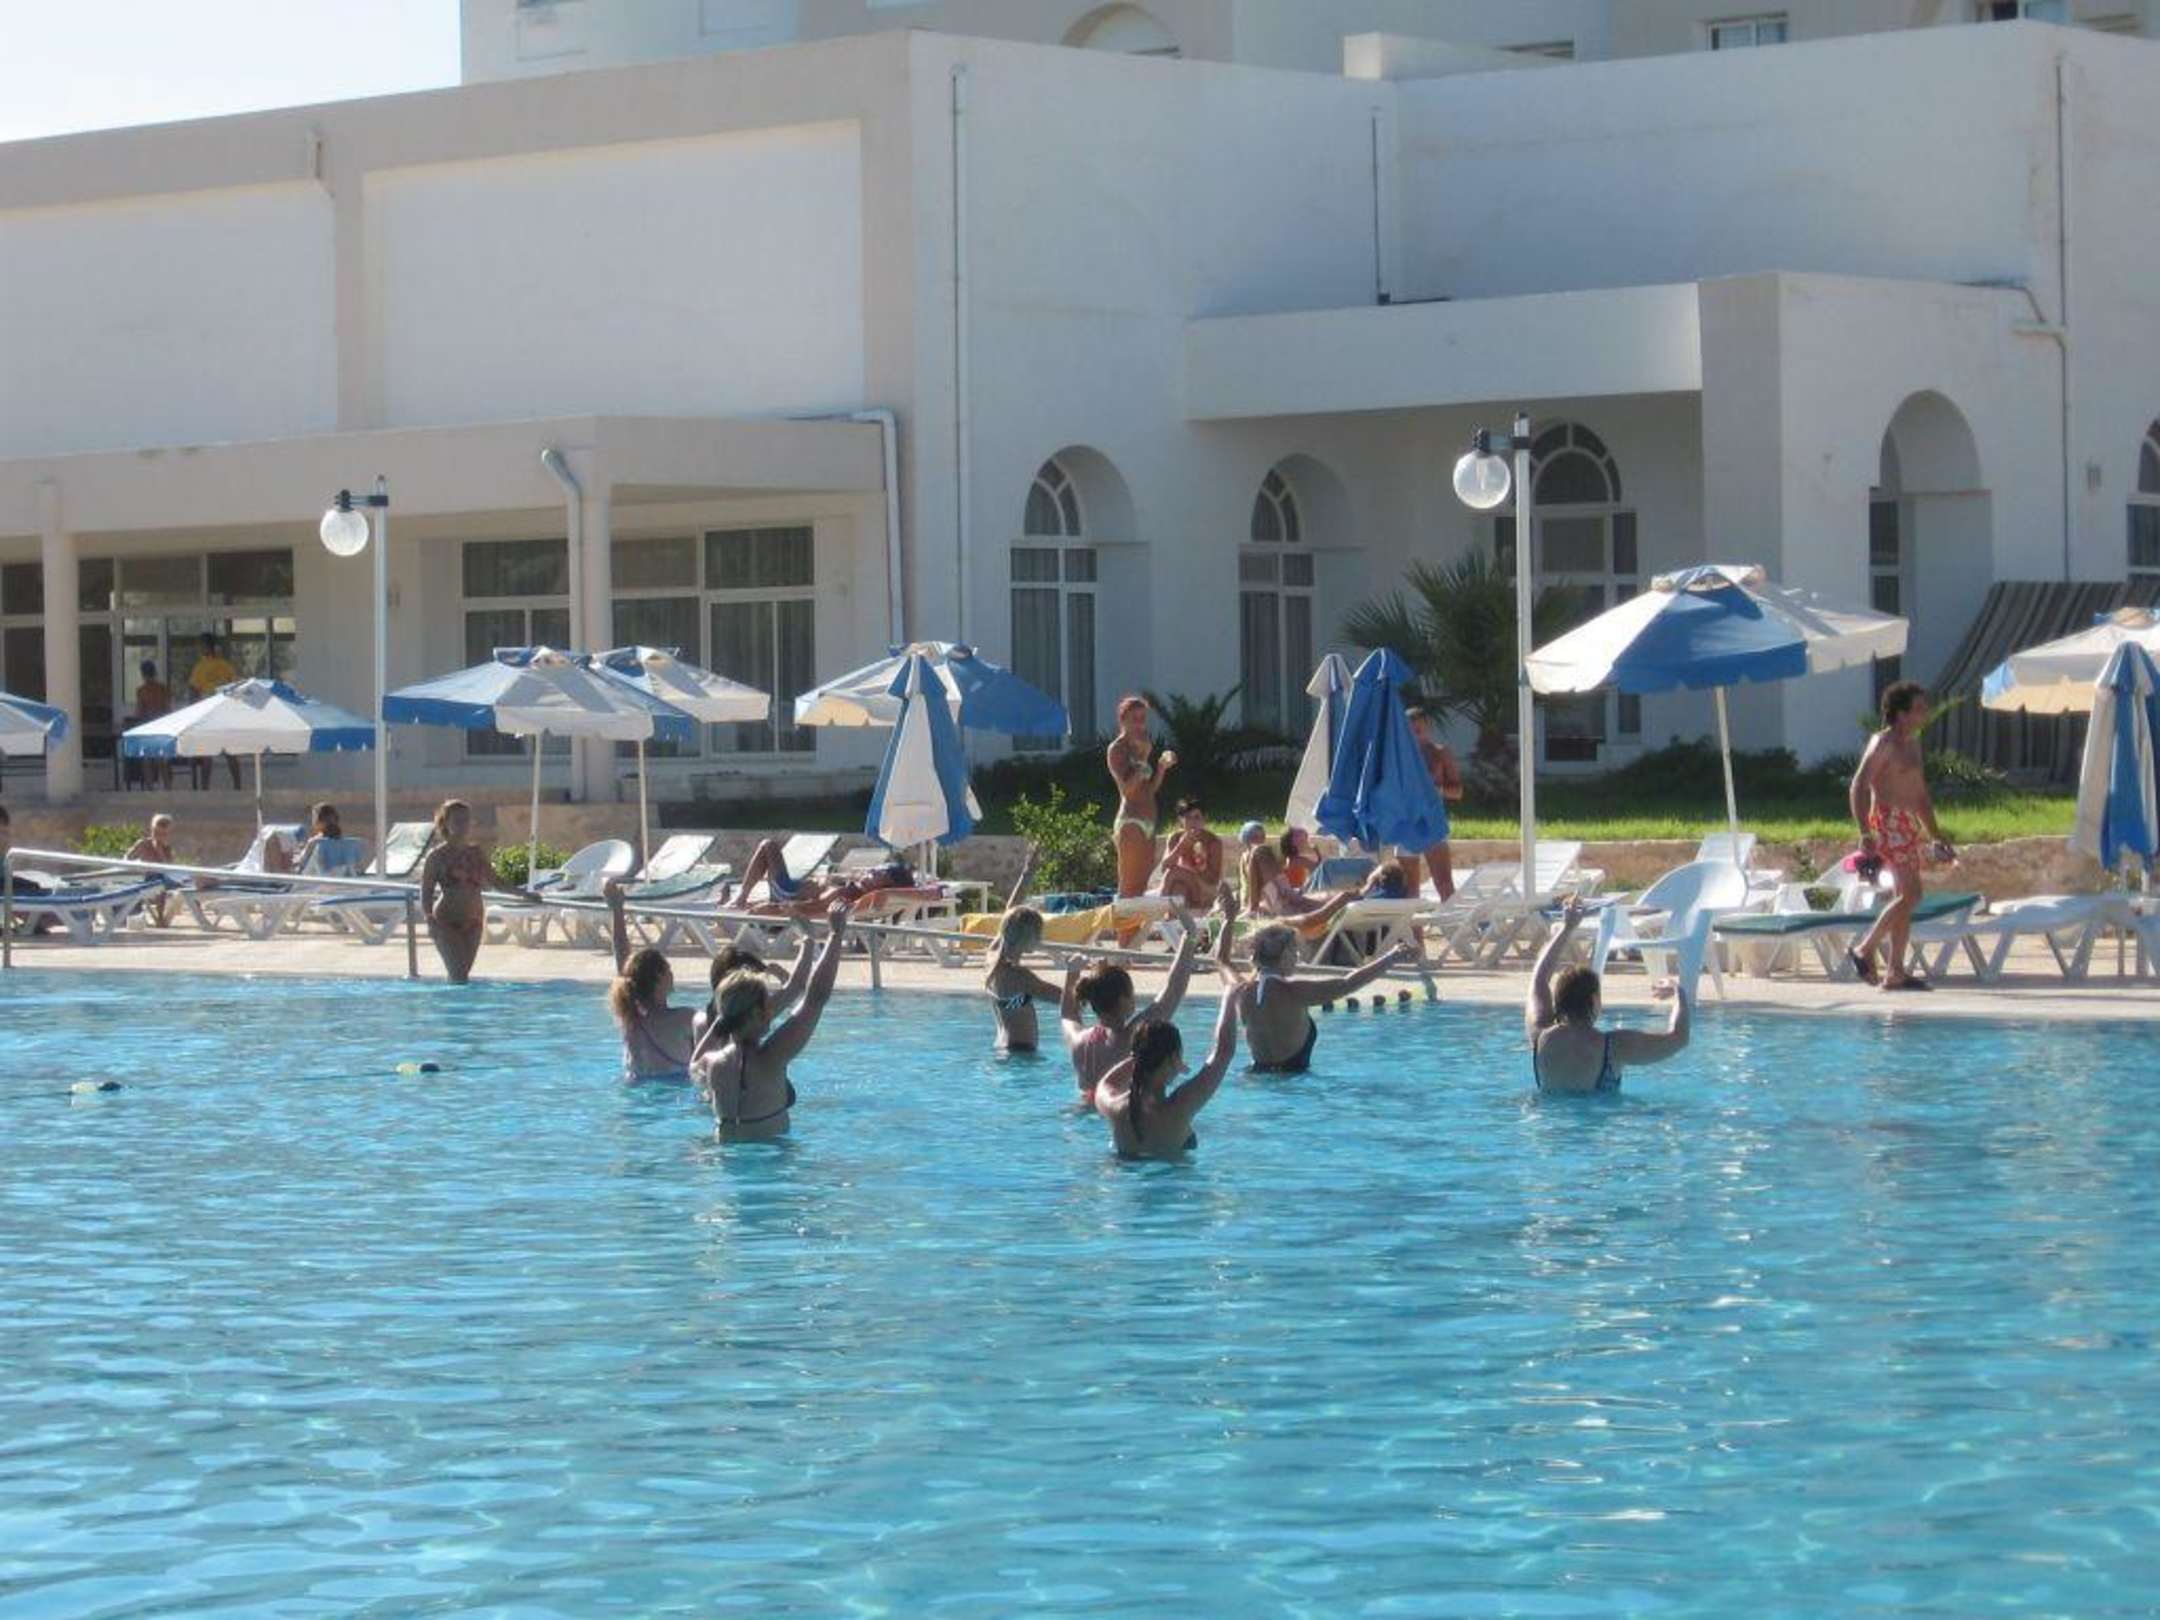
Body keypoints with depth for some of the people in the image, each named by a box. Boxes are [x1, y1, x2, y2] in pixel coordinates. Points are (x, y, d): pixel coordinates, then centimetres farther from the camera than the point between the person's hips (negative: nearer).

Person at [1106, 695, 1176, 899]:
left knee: (1141, 885, 6)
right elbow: (1127, 788, -18)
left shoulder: (1141, 745, 17)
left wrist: (1162, 765, 6)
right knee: (1129, 886, -11)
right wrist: (1142, 758, -20)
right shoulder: (1117, 749, -7)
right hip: (1130, 821, -9)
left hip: (1147, 820, 9)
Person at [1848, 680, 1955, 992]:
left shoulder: (1912, 745, 20)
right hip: (1888, 822, -9)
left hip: (1909, 825, 9)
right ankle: (1865, 950, -8)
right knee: (1910, 895, -16)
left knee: (1907, 898, 6)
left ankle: (1895, 972, 8)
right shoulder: (1883, 743, -8)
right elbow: (1859, 786, -16)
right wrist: (1865, 834, -24)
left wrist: (1936, 837, 26)